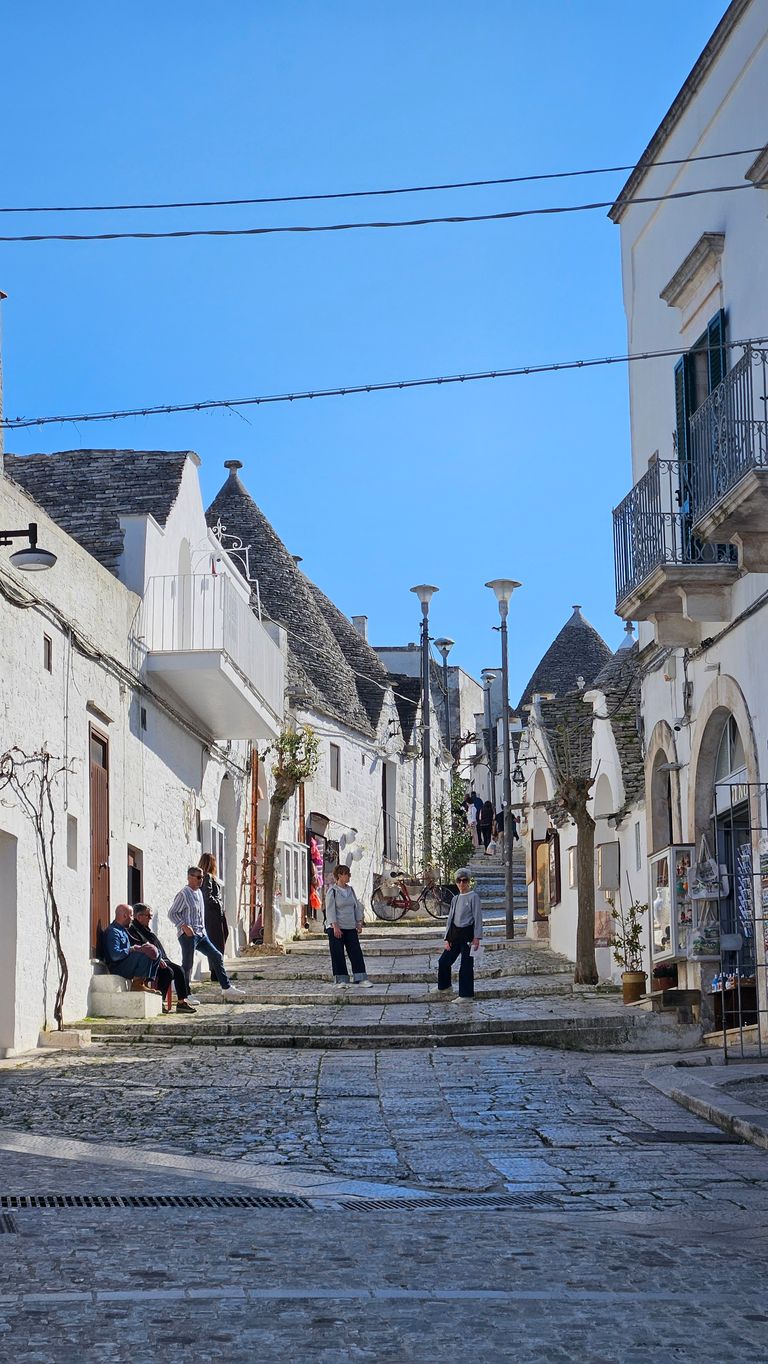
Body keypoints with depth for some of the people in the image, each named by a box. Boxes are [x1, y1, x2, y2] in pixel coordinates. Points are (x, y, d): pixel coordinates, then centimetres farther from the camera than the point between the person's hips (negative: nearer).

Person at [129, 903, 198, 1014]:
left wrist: (163, 959, 10)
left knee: (178, 969, -10)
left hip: (158, 960, 9)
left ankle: (182, 1001, -13)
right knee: (168, 972, -29)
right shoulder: (132, 929, -6)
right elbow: (138, 948, -18)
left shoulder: (146, 930, 25)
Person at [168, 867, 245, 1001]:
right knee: (187, 964, -4)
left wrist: (202, 929, 15)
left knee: (216, 956, 6)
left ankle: (227, 988, 8)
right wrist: (184, 926, -20)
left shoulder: (199, 892, 15)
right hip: (188, 934, -9)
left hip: (200, 933, 9)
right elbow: (172, 913, -13)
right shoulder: (184, 894, -11)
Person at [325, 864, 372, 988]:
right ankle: (341, 980, 5)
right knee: (338, 955, -2)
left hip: (350, 928, 6)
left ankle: (361, 979, -1)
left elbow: (357, 907, 17)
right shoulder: (332, 891, -8)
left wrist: (359, 923, 10)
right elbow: (330, 910, -12)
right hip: (336, 928, -6)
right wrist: (335, 927, -18)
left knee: (356, 952, -1)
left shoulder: (350, 890, 12)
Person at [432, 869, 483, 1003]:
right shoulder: (455, 899, 13)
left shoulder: (473, 897, -6)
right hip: (454, 934, 7)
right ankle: (444, 987, 30)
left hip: (467, 933, -7)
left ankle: (466, 994, 6)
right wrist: (447, 938, 8)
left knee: (466, 965, -3)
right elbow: (450, 919, 15)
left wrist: (477, 938, -15)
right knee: (443, 961, 9)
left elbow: (478, 918, -9)